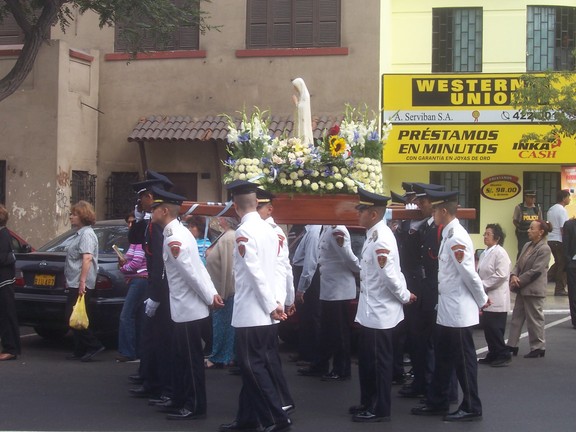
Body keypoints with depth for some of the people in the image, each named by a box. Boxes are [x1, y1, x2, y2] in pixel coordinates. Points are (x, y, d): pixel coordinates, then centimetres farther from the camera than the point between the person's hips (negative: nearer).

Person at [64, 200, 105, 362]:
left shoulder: (87, 234, -13)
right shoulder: (80, 234, 19)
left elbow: (87, 258, -24)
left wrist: (82, 281, -30)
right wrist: (70, 280, 28)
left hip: (81, 285, -10)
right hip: (75, 284, 10)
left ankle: (94, 346, -7)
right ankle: (80, 351, 14)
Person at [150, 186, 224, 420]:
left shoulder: (173, 239, -20)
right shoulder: (177, 233, 11)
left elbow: (192, 272, -21)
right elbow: (198, 268, 8)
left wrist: (210, 298, -12)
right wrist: (212, 294, 4)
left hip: (188, 309, -10)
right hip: (184, 307, 10)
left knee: (191, 359, 0)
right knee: (182, 357, 16)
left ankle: (195, 407, 9)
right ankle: (181, 402, 26)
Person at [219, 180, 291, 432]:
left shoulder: (244, 232, -15)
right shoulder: (269, 229, 10)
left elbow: (255, 273, -18)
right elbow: (275, 269, 8)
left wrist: (270, 306, -14)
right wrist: (276, 302, 7)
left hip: (251, 313, -8)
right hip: (265, 313, 8)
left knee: (254, 368, -1)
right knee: (254, 367, 14)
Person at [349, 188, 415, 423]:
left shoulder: (381, 238, -22)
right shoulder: (373, 235, 9)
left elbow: (390, 275, -24)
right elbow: (391, 271, 15)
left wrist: (405, 297, -10)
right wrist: (404, 294, 11)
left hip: (380, 313, -10)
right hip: (370, 311, 10)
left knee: (379, 362, 3)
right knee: (366, 360, 18)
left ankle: (381, 410, 14)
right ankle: (368, 403, 31)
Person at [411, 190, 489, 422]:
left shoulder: (457, 237, -20)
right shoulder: (448, 235, 11)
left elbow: (469, 274, -20)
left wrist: (482, 301, -10)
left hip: (458, 311, -10)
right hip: (447, 309, 10)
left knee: (463, 360, 1)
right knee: (443, 358, 16)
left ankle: (471, 408, 12)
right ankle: (437, 403, 26)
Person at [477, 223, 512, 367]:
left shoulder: (500, 253, -12)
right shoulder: (485, 253, 14)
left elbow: (501, 275, -20)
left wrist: (483, 285, -16)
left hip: (496, 300, -8)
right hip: (486, 298, 8)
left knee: (495, 329, -6)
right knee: (487, 328, 10)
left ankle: (503, 356, 4)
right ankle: (493, 355, 19)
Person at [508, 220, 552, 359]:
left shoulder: (544, 249, -14)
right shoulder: (527, 246, 11)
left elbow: (536, 271, -19)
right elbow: (518, 264, 12)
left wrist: (519, 281, -16)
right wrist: (513, 276, -8)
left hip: (534, 290, -8)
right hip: (522, 289, 8)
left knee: (534, 319, 1)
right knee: (517, 317, 11)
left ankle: (538, 347, 12)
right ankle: (512, 345, 18)